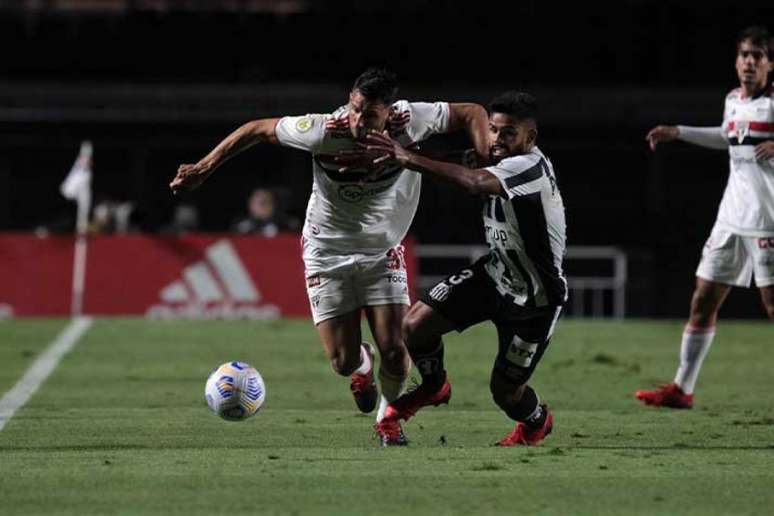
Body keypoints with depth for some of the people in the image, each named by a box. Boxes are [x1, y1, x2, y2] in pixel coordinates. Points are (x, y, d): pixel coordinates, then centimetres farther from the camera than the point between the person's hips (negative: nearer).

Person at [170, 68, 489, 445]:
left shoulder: (409, 121, -22)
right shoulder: (325, 131, -26)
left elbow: (472, 114, -8)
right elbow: (256, 130, -13)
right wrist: (204, 168, -12)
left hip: (383, 252, 1)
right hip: (328, 253, -1)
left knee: (395, 351, -9)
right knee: (343, 362, -6)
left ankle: (388, 417, 24)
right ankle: (362, 364, 35)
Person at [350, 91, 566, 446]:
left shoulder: (530, 167, -31)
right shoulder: (504, 164, -3)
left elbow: (475, 183, -47)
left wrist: (410, 160, -52)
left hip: (535, 297, -7)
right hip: (496, 271, 7)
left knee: (505, 391, 2)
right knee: (415, 325, -8)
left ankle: (537, 422, 39)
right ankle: (434, 386, 23)